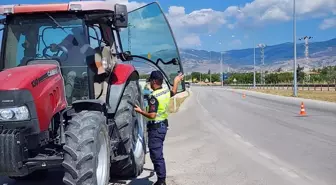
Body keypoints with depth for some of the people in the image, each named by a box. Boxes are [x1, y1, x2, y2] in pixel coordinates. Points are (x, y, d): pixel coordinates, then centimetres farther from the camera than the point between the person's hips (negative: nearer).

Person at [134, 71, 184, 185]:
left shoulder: (154, 96, -21)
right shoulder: (166, 92, 4)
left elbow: (152, 115, -26)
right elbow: (173, 92, 29)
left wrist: (140, 111, -14)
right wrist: (176, 82, 44)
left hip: (155, 128, -9)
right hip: (163, 125, 9)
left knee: (156, 155, -2)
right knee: (159, 154, 19)